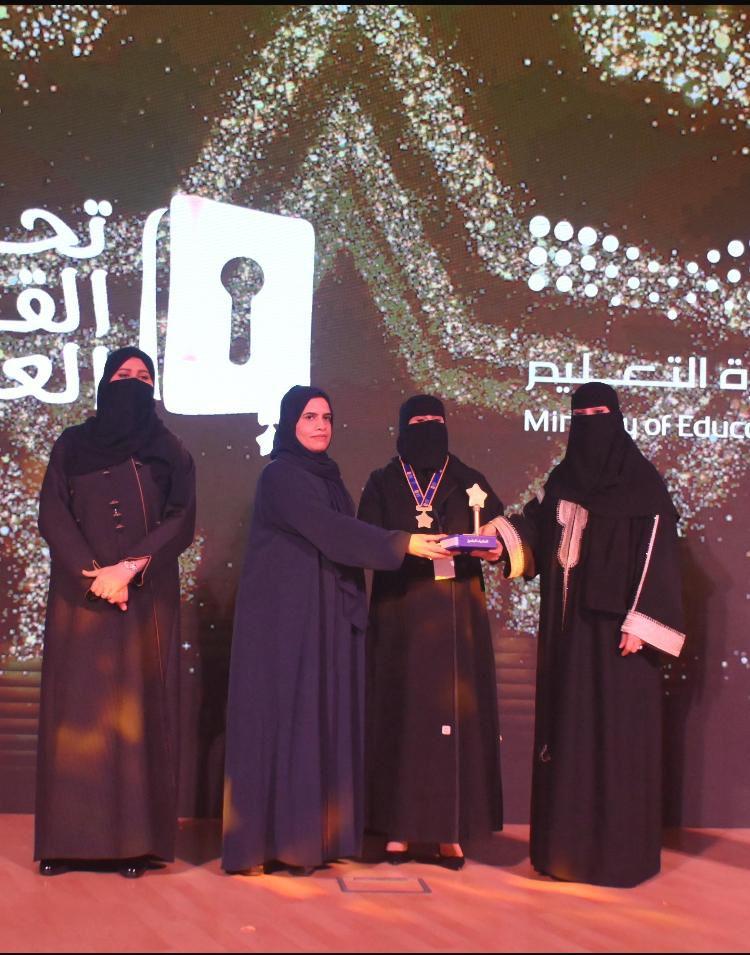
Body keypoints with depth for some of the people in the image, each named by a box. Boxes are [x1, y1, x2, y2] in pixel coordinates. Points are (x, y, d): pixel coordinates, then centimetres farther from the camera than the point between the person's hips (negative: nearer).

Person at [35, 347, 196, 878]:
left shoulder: (169, 452, 11)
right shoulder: (72, 446, 12)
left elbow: (180, 521, -1)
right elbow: (52, 515, 1)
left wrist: (128, 568, -14)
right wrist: (93, 573, -12)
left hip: (147, 598, 0)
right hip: (79, 594, 1)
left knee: (137, 709, -3)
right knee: (77, 709, -2)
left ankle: (134, 839, -2)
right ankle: (69, 839, 2)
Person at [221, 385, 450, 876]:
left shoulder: (327, 475, 16)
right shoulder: (282, 475, -9)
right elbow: (329, 529, -21)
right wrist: (403, 543, -23)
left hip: (328, 617, 8)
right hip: (287, 618, -8)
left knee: (325, 718, 6)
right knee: (288, 718, -6)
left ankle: (318, 834, 11)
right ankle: (279, 840, -1)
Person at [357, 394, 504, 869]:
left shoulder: (468, 482, 9)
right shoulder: (383, 484, 6)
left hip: (457, 617, 1)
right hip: (400, 617, -1)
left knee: (456, 712, -2)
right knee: (402, 714, -1)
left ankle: (451, 831, 4)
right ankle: (399, 827, 6)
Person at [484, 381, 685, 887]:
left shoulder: (642, 480, -5)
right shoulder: (563, 478, 13)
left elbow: (657, 551, -10)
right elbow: (535, 527, 6)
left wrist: (640, 622, -17)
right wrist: (500, 534, -15)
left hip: (616, 621, -6)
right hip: (568, 623, 6)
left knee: (617, 731, -3)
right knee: (569, 728, 8)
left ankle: (621, 850, 5)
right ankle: (569, 842, 16)